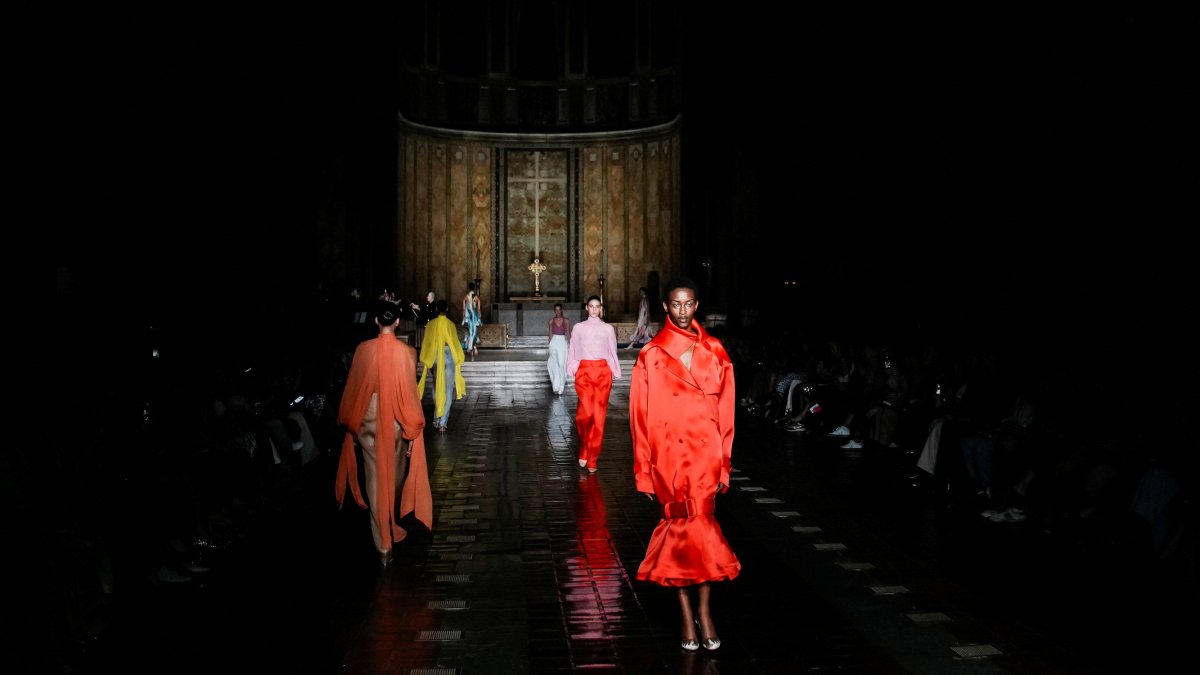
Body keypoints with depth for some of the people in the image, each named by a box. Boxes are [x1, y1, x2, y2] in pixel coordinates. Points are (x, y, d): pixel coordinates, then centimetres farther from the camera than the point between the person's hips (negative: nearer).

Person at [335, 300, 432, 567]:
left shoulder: (363, 349, -8)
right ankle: (393, 526, 42)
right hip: (396, 423, 0)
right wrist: (413, 431, -1)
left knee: (376, 480, 3)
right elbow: (410, 392, -9)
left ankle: (383, 545, 1)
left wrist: (349, 424, 11)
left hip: (368, 423, 0)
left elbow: (353, 388, -1)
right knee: (395, 476, 21)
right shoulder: (406, 352, -12)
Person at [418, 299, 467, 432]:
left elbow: (425, 343, 1)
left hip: (434, 358, 2)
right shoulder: (450, 324, -7)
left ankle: (436, 419, 22)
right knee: (448, 390, 1)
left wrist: (426, 361, 10)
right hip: (448, 357, -2)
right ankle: (443, 422, -6)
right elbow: (455, 343, -3)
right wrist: (458, 361, 7)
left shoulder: (431, 324, -2)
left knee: (437, 388, 18)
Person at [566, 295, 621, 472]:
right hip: (584, 371, -1)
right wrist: (572, 370, 4)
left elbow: (612, 352, 11)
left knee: (598, 415, -3)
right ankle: (584, 450, 8)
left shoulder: (608, 329, 11)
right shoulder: (578, 328, 11)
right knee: (585, 412, -18)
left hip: (603, 372, 1)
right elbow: (572, 351, 13)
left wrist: (615, 373, 5)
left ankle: (592, 459, 6)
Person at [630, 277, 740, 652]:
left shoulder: (715, 352, 6)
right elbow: (641, 416, 0)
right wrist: (644, 471, -3)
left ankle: (691, 611, 10)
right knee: (693, 526, 1)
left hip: (705, 452, 1)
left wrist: (724, 463, 4)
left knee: (692, 525, -1)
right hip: (669, 452, -1)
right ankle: (699, 611, 12)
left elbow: (725, 410, 7)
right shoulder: (651, 356, 1)